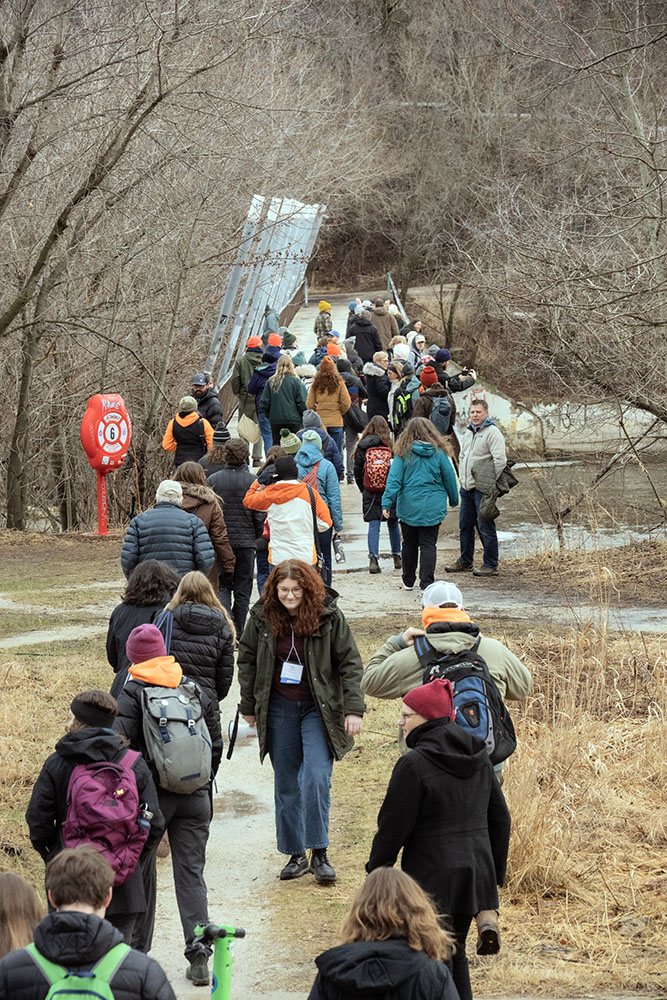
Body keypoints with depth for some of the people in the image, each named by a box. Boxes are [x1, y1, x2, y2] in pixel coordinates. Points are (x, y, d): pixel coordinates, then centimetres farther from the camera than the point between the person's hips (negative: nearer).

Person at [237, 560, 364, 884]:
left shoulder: (329, 616, -9)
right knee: (286, 784, 7)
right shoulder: (262, 617, -3)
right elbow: (247, 660, 9)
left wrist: (353, 709, -10)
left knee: (316, 778, -15)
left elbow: (350, 664, -4)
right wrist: (248, 707, 11)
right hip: (278, 709, 3)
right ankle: (295, 854, 16)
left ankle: (319, 853, -9)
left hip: (318, 708, -3)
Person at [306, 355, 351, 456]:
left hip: (319, 422, 1)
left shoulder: (316, 383, 0)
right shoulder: (339, 382, -3)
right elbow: (346, 403, -5)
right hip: (335, 421, -1)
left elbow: (309, 404, -1)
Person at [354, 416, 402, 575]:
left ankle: (373, 558, -13)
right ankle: (397, 557, 21)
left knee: (373, 525, 1)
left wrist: (363, 490, 15)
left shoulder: (362, 448, -2)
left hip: (370, 494, 0)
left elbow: (357, 472, 2)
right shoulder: (390, 447, -6)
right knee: (393, 523, 13)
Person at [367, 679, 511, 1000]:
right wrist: (495, 874, 20)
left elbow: (392, 828, -13)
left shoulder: (413, 765, -17)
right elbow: (499, 818, 12)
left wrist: (375, 872, 1)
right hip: (474, 875, 7)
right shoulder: (478, 757, 6)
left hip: (432, 879, -7)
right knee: (454, 952, 20)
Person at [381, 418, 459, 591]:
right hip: (433, 508, 0)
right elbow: (449, 478, 5)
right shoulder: (439, 452, -3)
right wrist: (454, 500, 19)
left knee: (409, 544, 14)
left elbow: (394, 480, -10)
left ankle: (408, 581, 24)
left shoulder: (404, 453, -5)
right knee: (428, 544, 1)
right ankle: (426, 582, -9)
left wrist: (387, 503, -10)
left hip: (408, 507, 0)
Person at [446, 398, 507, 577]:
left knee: (486, 527, -4)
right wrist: (462, 478, 16)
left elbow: (500, 460, -19)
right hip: (467, 488, 8)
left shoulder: (492, 433, -11)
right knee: (465, 525, 15)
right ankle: (465, 561, 27)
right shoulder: (469, 432, 15)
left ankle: (491, 565, 1)